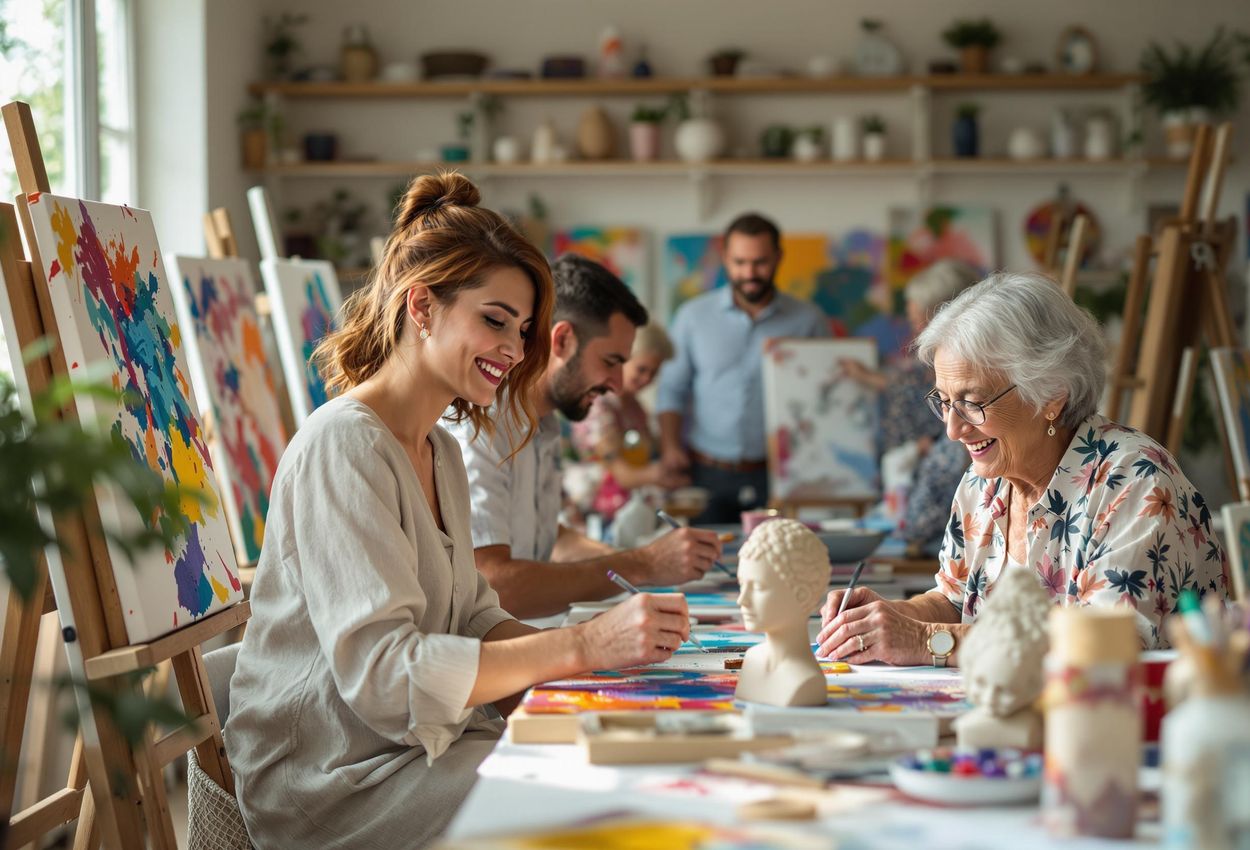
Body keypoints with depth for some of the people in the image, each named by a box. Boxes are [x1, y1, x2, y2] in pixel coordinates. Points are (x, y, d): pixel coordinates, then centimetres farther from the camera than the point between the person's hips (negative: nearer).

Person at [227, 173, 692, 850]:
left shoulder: (440, 454, 17)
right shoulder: (343, 444, -15)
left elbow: (471, 619, 12)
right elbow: (383, 672, -24)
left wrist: (612, 642, -7)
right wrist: (580, 646, -29)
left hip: (419, 744, 9)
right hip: (333, 787, -9)